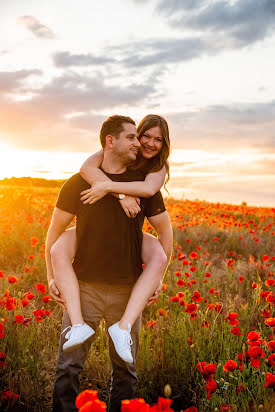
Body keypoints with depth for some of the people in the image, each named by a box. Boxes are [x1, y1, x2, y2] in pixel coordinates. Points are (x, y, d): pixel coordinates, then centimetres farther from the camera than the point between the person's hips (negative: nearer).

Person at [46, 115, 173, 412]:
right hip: (84, 287, -1)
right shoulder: (78, 183, 0)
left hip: (127, 290, 2)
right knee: (68, 365, 0)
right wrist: (51, 276, 1)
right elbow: (55, 229, 7)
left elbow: (165, 231, 12)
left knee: (125, 368, 12)